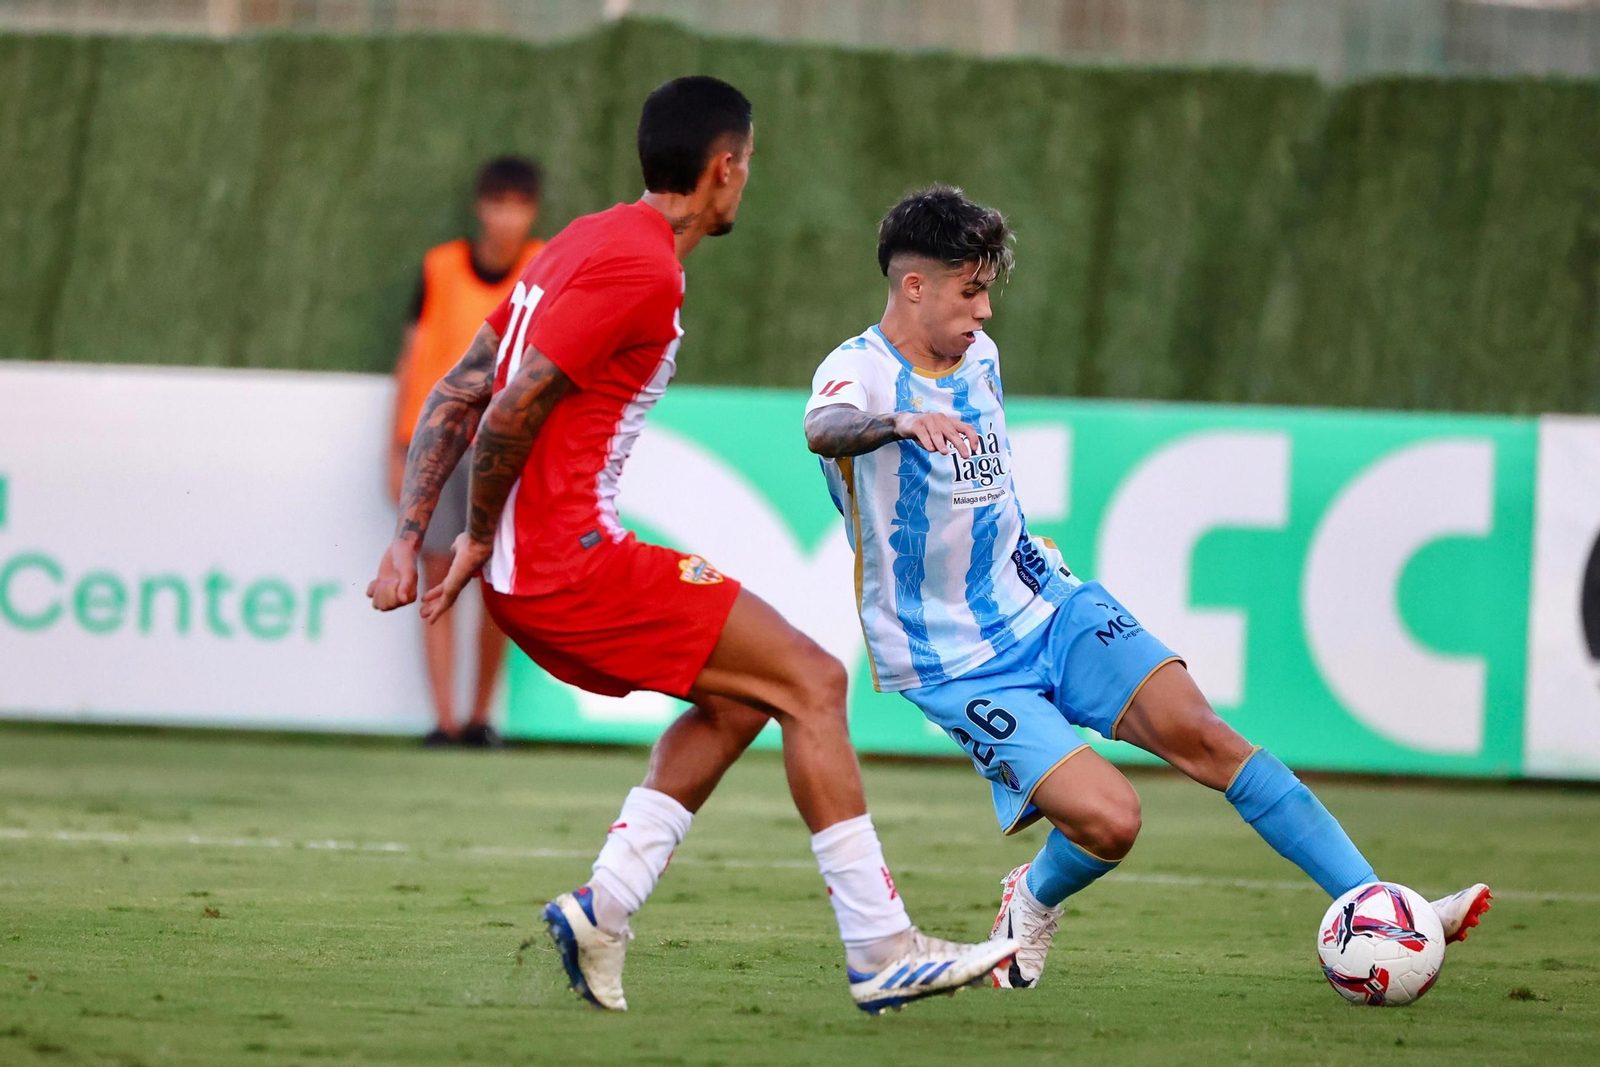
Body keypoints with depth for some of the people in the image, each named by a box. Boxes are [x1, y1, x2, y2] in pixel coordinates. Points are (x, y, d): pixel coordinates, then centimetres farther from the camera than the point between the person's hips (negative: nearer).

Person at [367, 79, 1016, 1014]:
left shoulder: (591, 242, 17)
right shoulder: (642, 268, -14)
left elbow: (457, 396, 16)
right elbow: (511, 411, -19)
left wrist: (410, 543, 12)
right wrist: (482, 540, -5)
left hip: (526, 575, 10)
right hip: (574, 559, -10)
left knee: (736, 701, 20)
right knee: (812, 681, -4)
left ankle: (604, 908, 9)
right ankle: (881, 951, -4)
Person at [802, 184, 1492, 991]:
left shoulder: (978, 355, 9)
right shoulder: (859, 369, -15)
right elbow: (824, 429, -40)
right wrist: (902, 423, -60)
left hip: (1044, 604, 6)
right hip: (952, 663, -6)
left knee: (1195, 730, -15)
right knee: (1108, 818, -22)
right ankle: (1031, 908, 13)